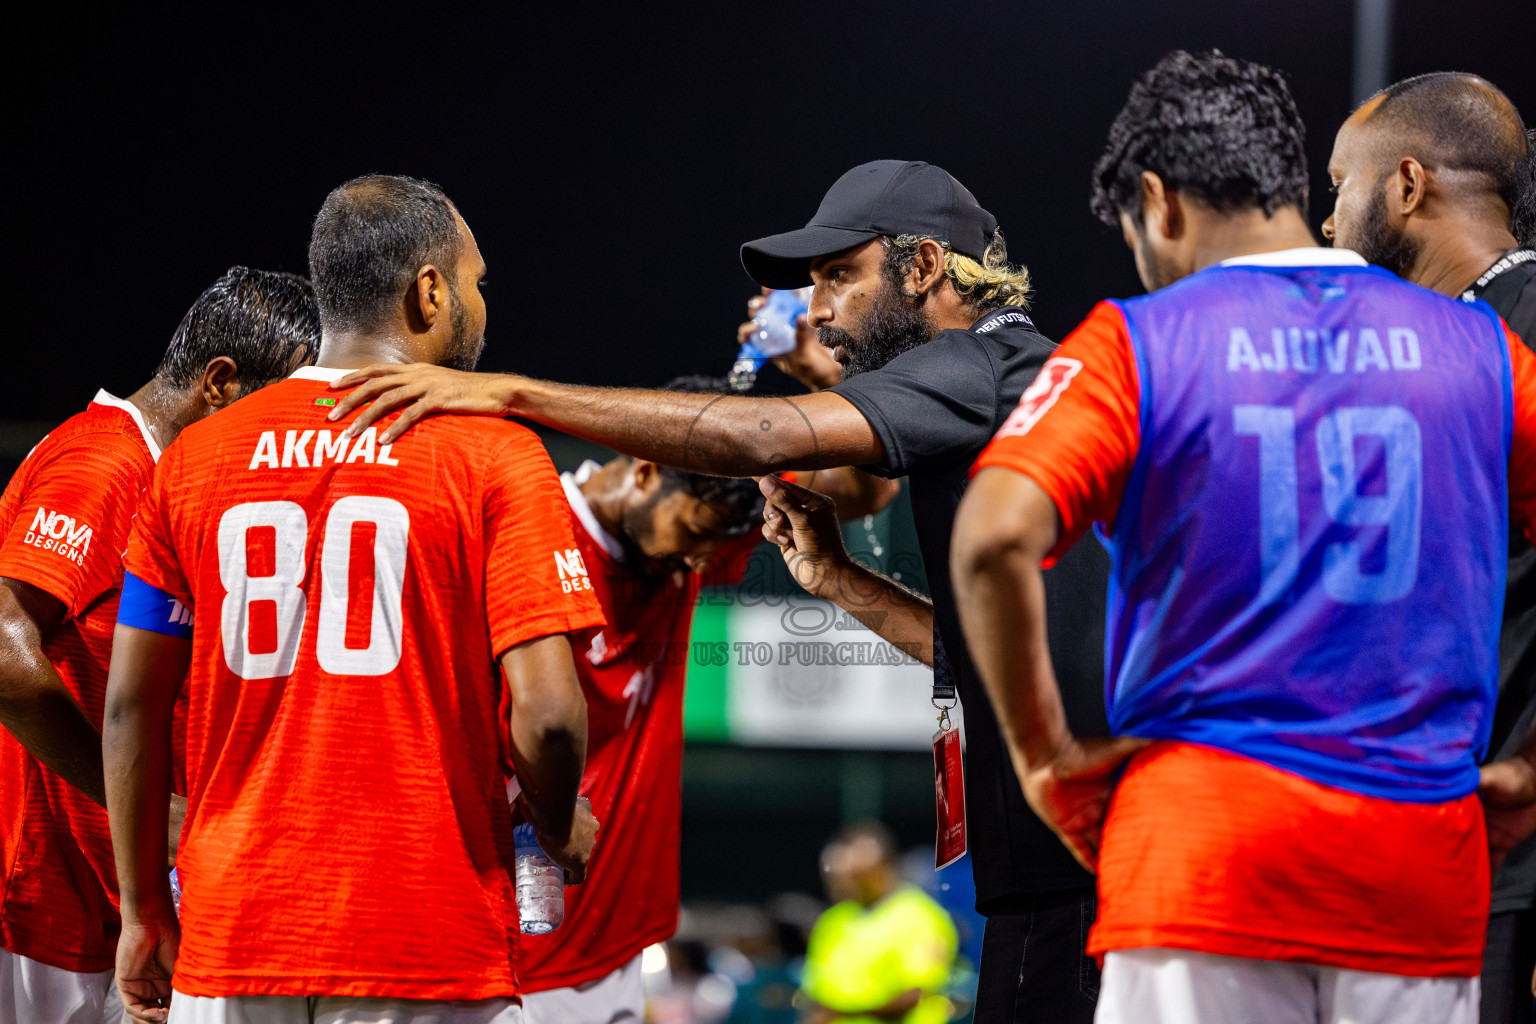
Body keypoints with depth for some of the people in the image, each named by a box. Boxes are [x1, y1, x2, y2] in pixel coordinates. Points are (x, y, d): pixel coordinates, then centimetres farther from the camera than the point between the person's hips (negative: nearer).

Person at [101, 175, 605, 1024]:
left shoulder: (194, 459, 7)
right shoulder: (492, 455, -4)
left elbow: (132, 706, 9)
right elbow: (545, 711, -11)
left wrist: (144, 913, 18)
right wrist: (558, 826, 10)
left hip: (230, 952, 4)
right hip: (430, 952, -4)